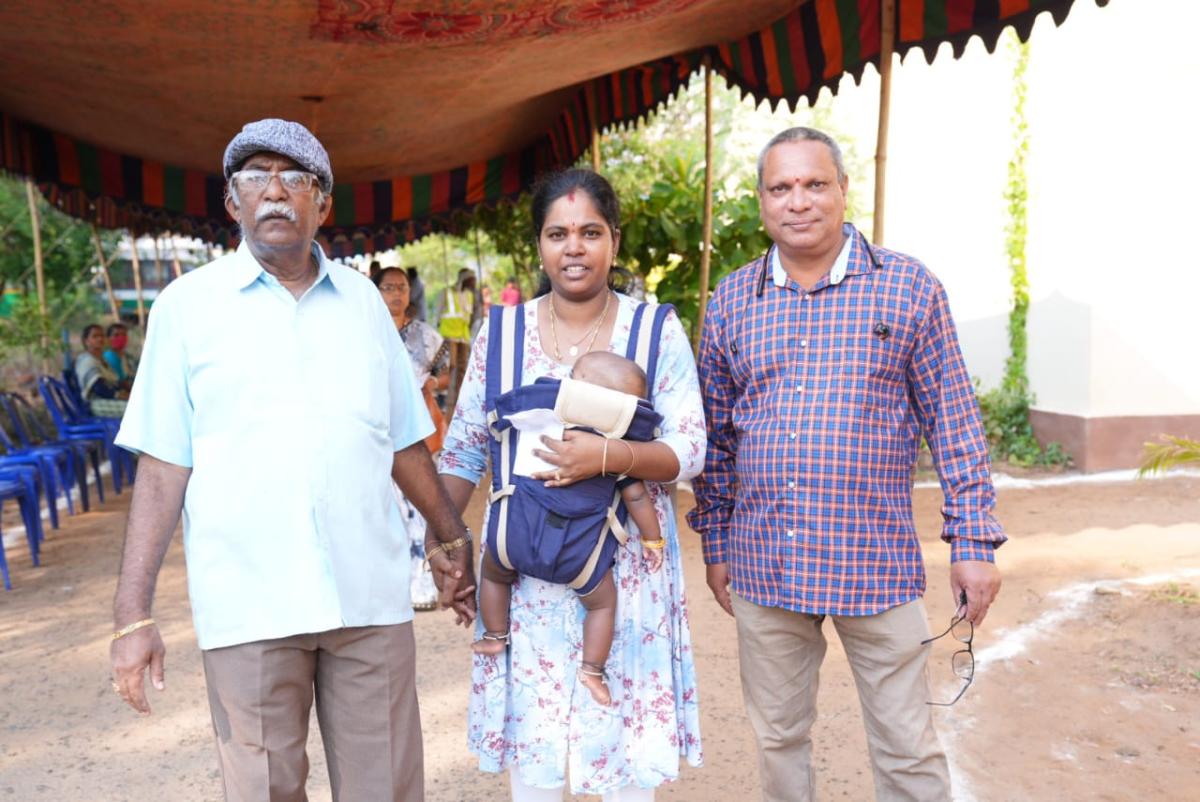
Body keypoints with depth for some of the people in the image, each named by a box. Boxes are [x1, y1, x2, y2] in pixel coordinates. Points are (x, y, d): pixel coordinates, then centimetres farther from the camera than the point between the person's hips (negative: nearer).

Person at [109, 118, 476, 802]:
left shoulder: (364, 299, 10)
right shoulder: (188, 303, 5)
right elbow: (164, 465, 2)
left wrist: (454, 538, 18)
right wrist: (134, 612, -2)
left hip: (369, 593, 2)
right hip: (247, 607, -1)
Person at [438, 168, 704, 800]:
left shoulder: (657, 331, -2)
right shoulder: (502, 332, 3)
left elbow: (688, 451, -6)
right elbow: (464, 449, 7)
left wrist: (608, 456, -23)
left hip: (625, 566, -1)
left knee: (627, 740, 7)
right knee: (528, 736, 8)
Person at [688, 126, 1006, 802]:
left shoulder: (909, 288, -3)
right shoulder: (729, 302, 5)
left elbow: (954, 421, -1)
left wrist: (975, 543, -4)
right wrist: (715, 544, 12)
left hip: (876, 563, -2)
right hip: (762, 564, 3)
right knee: (779, 738, 17)